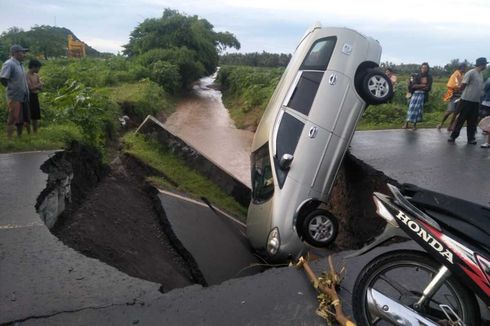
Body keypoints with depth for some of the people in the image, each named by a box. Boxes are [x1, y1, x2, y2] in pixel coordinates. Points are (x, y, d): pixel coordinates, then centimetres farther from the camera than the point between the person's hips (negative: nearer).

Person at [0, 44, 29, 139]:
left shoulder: (20, 64, 13)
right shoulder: (9, 64, -13)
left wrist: (26, 92, 12)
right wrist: (11, 87, -7)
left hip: (23, 97, 8)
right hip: (14, 97, -8)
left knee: (21, 119, 14)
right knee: (12, 119, -6)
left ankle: (19, 137, 24)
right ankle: (9, 139, -1)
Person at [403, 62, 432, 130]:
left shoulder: (429, 77, 7)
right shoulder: (417, 76, 6)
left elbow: (428, 88, -1)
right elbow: (413, 86, -4)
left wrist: (418, 86, -8)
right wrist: (422, 85, -10)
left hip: (423, 94, -1)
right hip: (415, 93, 1)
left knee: (418, 108, -8)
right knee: (411, 107, -5)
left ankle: (415, 124, -3)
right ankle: (406, 123, -5)